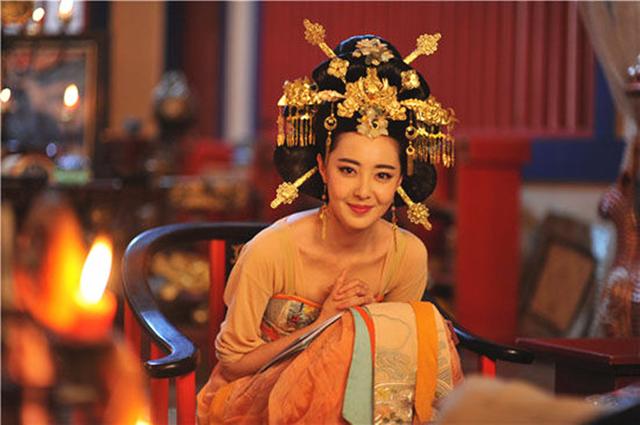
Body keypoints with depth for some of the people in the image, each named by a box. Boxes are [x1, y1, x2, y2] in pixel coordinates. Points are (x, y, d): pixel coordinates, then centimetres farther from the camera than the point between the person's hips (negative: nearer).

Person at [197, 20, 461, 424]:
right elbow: (232, 363, -11)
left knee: (422, 325, -22)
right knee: (350, 335, -31)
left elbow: (395, 354, 5)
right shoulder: (272, 250, -21)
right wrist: (322, 325, -22)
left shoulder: (409, 254, -9)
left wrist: (370, 321, -18)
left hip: (339, 389, 4)